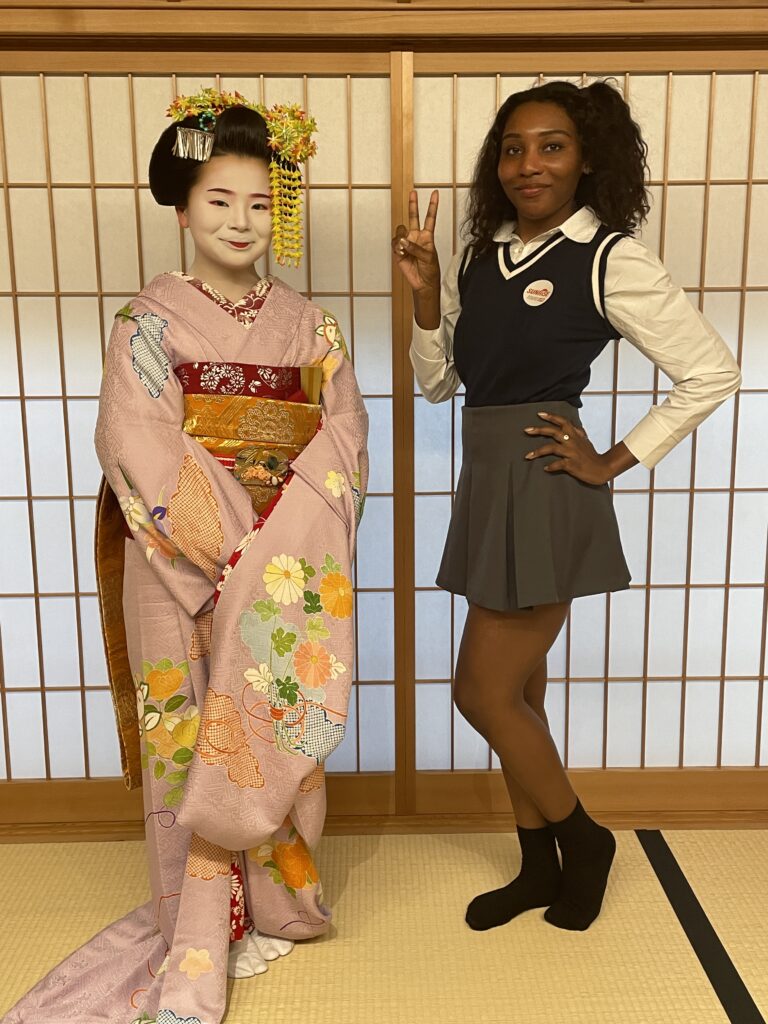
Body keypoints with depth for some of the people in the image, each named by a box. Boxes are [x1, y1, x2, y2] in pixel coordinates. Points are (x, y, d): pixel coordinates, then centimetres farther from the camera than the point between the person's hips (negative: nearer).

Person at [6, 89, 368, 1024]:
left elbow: (344, 433, 2)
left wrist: (280, 543, -13)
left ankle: (272, 897, 31)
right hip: (182, 567, -2)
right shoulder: (150, 322, 0)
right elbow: (140, 448, -10)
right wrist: (229, 548, -17)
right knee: (194, 737, 2)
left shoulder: (308, 324, 9)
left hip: (290, 567, 3)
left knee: (276, 735, 9)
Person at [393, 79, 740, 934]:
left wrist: (614, 461, -9)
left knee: (483, 691, -2)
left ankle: (583, 837, 25)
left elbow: (712, 371, -7)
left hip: (544, 492, -7)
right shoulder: (480, 257, 10)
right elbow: (438, 382, 11)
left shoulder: (610, 259, -8)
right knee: (518, 688, 15)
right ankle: (540, 868, 33)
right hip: (486, 485, 7)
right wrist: (424, 291, -3)